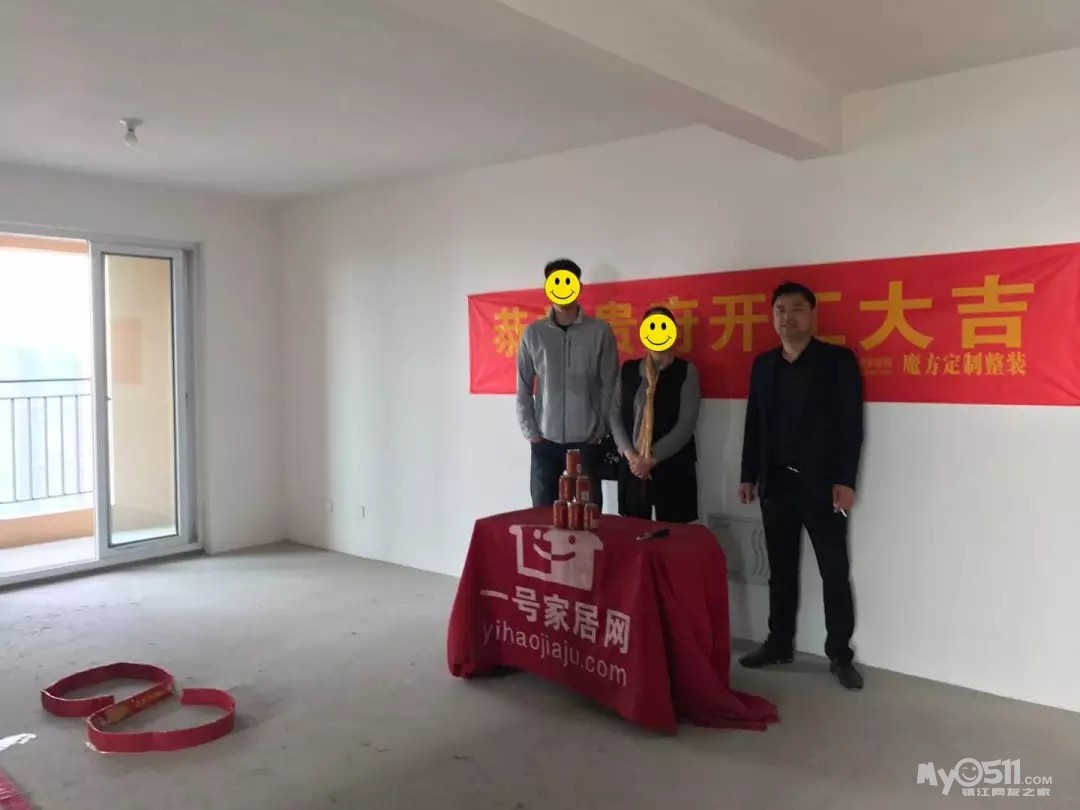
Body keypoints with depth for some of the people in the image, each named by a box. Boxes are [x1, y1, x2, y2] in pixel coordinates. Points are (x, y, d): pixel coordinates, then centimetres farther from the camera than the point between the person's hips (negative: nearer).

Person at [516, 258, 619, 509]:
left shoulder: (600, 331, -1)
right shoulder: (533, 333, 4)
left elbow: (610, 386, 1)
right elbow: (523, 387, 7)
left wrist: (600, 432, -2)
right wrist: (530, 432, 1)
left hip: (586, 441, -1)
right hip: (545, 442, 1)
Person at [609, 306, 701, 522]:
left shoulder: (686, 371, -1)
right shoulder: (628, 369, 10)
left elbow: (686, 424, -8)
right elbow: (614, 415, 6)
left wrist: (653, 458, -12)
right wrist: (629, 454, -7)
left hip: (671, 467, -3)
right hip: (633, 465, 3)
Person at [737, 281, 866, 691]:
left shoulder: (838, 360, -3)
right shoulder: (763, 364, 11)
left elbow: (851, 425, -8)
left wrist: (845, 480, -14)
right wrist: (748, 475, 9)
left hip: (821, 483, -4)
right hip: (776, 482, 4)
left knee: (834, 571, 3)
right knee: (781, 569, 11)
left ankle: (840, 654, 13)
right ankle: (779, 644, 22)